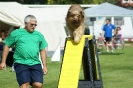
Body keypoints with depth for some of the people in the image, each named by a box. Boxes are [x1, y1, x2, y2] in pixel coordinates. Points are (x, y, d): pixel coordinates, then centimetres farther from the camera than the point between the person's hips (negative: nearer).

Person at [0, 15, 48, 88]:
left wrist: (44, 66, 13)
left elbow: (42, 50, 18)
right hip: (21, 63, -3)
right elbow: (7, 46, 11)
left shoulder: (39, 35, 15)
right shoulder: (16, 33, 7)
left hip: (35, 64, 3)